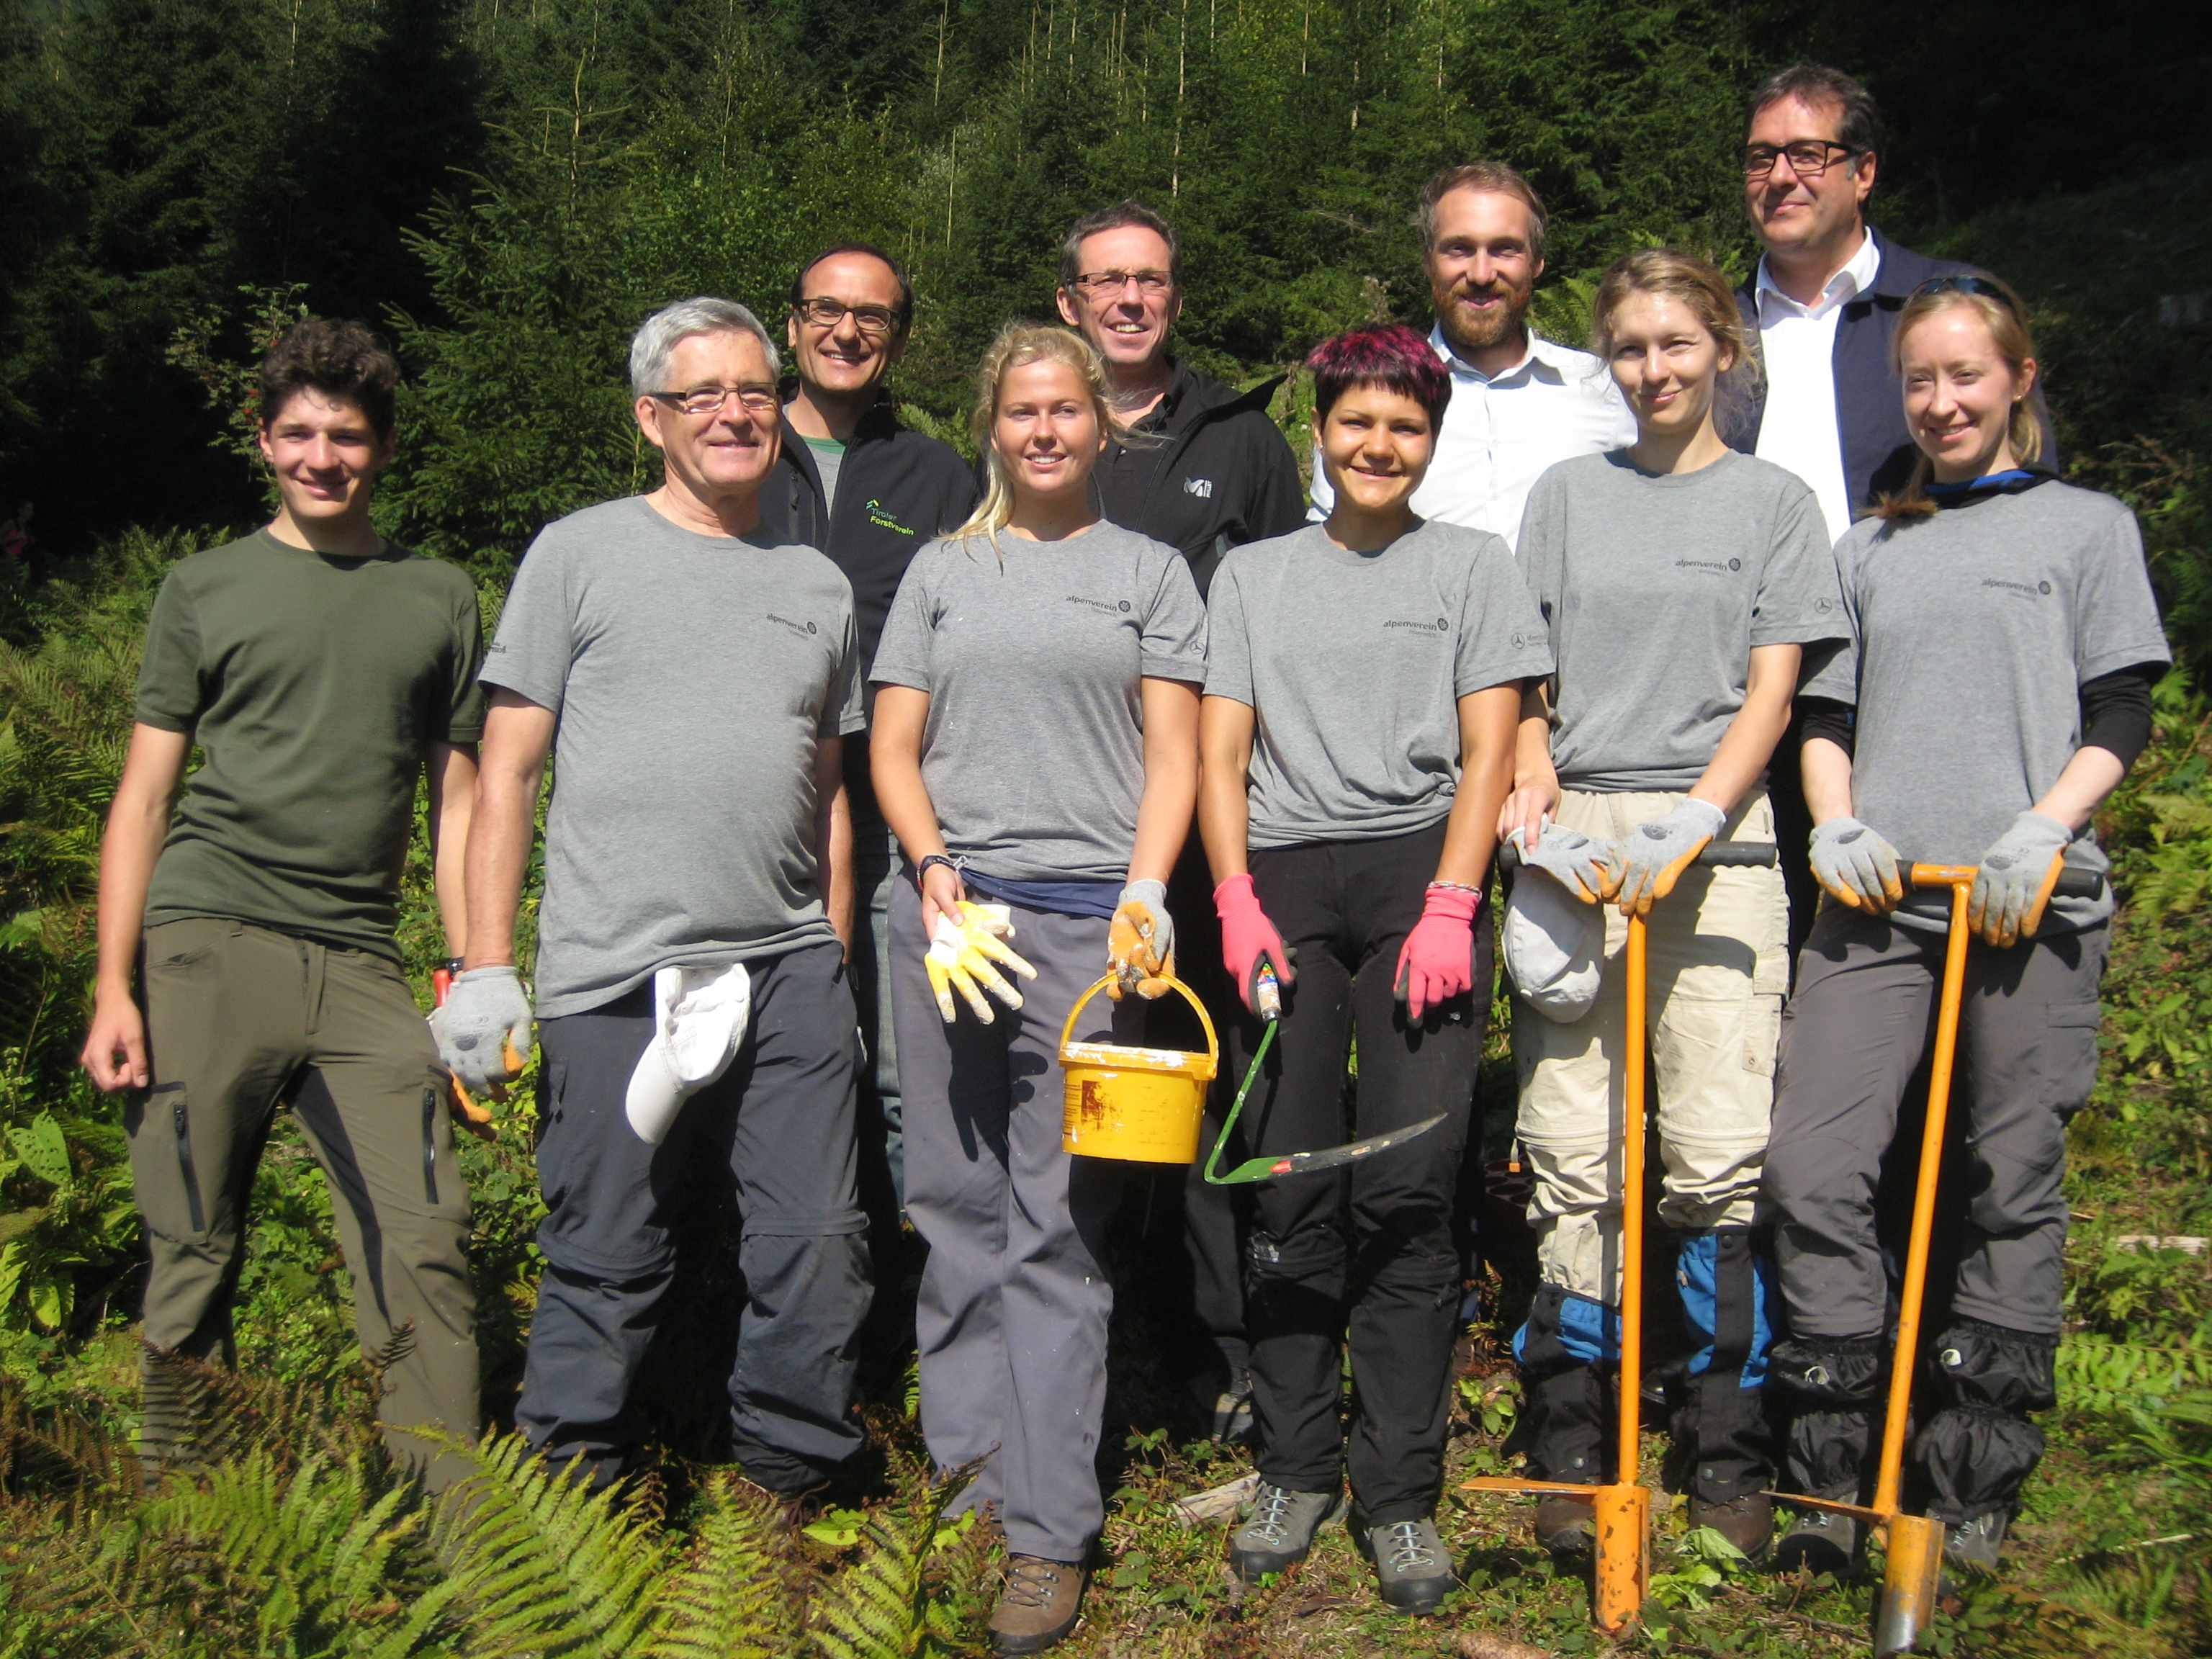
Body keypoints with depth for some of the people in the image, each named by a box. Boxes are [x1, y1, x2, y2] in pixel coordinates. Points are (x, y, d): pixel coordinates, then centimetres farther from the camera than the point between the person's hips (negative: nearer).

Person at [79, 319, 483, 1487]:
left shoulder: (439, 598, 16)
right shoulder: (203, 590, 12)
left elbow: (458, 801, 16)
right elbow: (144, 796, 9)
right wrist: (112, 989, -1)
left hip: (361, 965, 1)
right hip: (208, 951, -1)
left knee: (426, 1243, -9)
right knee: (194, 1256, 0)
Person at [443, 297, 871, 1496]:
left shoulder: (818, 585, 17)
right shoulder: (582, 554, 5)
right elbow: (507, 774, 2)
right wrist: (485, 967, -6)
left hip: (790, 971, 4)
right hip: (615, 981, -3)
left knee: (819, 1248, 0)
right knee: (606, 1263, 2)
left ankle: (787, 1493, 18)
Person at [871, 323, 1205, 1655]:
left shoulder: (1149, 572, 12)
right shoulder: (943, 571, 17)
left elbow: (1173, 753, 6)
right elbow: (894, 747, 13)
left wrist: (1144, 896, -9)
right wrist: (933, 867, -4)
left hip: (1091, 914, -2)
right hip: (949, 904, 3)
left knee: (1058, 1222, -5)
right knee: (959, 1204, 4)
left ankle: (1051, 1532, -2)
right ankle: (969, 1467, 15)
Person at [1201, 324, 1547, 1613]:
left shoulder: (1472, 565, 12)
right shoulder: (1254, 576, 17)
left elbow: (1487, 750, 4)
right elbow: (1222, 753, 11)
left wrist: (1449, 904, -8)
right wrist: (1238, 902, -3)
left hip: (1418, 876, -2)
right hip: (1284, 883, 2)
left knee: (1407, 1193, -6)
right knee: (1291, 1191, 1)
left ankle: (1402, 1494, 2)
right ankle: (1297, 1470, 13)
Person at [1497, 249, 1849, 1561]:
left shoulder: (1774, 501, 10)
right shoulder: (1567, 495, 16)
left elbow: (1771, 694, 3)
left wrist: (1685, 826, -11)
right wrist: (1535, 792, -6)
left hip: (1718, 834, -1)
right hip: (1572, 841, 2)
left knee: (1719, 1150, -6)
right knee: (1571, 1151, 0)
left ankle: (1729, 1451, 5)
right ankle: (1572, 1447, 8)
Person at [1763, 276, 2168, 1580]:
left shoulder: (2089, 526, 12)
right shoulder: (1869, 549, 21)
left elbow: (2122, 718, 5)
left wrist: (2043, 831, -11)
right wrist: (1838, 825, 1)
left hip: (2030, 899, -2)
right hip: (1878, 898, 3)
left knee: (2010, 1184, 1)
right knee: (1813, 1168, -8)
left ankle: (1974, 1489, 11)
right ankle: (1837, 1478, 1)